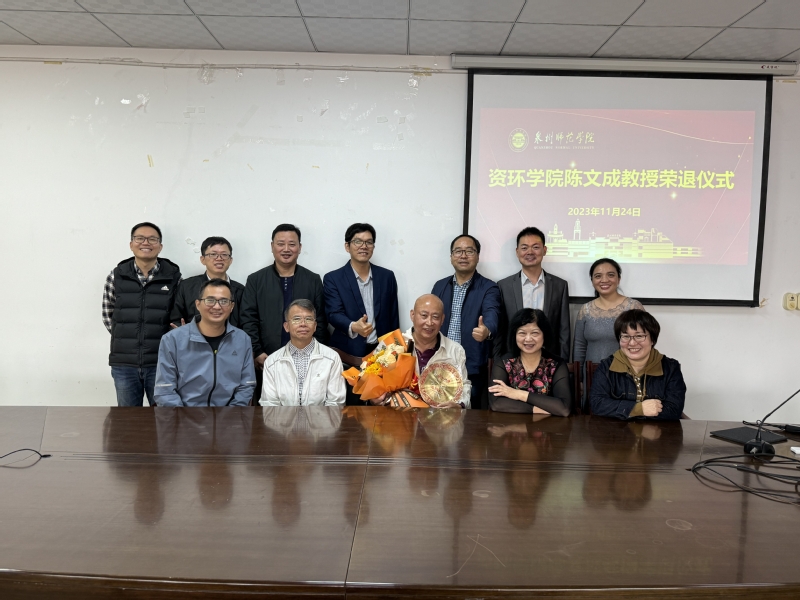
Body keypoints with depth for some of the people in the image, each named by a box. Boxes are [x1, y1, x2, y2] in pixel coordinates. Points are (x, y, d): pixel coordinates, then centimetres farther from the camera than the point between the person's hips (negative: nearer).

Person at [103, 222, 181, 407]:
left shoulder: (173, 276, -2)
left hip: (160, 363, -2)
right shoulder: (117, 276, 3)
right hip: (124, 364, 2)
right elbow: (107, 314, 12)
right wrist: (125, 337, 5)